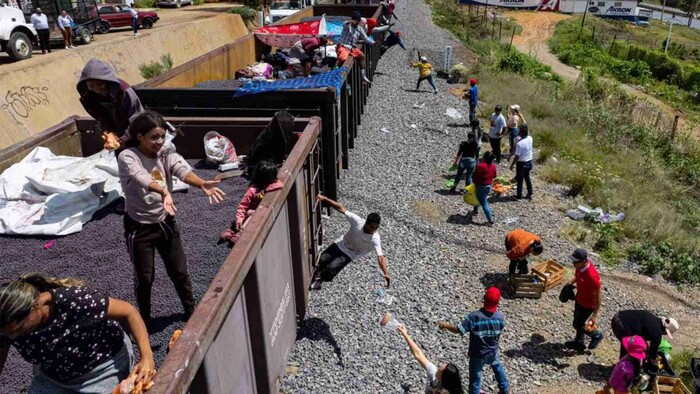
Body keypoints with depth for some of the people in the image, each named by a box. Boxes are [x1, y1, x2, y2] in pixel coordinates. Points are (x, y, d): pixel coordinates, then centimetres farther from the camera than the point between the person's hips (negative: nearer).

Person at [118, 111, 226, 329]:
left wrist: (202, 184, -49)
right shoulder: (127, 157, -17)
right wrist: (163, 191, -59)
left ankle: (190, 310, 38)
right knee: (144, 278, 10)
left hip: (165, 221, 4)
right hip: (139, 227, -3)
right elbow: (141, 178, -39)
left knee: (179, 271, 15)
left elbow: (183, 170, -28)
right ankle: (144, 321, 34)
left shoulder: (166, 155, -6)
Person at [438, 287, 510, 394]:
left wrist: (445, 325, -6)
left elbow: (458, 330, -23)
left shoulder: (474, 316, -30)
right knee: (498, 368, 34)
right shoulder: (501, 317, -18)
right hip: (493, 352, 4)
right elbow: (498, 334, -2)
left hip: (477, 355, -4)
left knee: (475, 379, 14)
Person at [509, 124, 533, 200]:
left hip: (521, 163, -7)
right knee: (527, 178, 22)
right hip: (529, 162, 7)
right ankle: (530, 194, 31)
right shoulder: (530, 139, -9)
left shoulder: (519, 143, -28)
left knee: (519, 179, 10)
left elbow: (517, 157, -22)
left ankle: (519, 195, 22)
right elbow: (528, 133, 20)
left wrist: (512, 165, -11)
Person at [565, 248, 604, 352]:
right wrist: (572, 281, -7)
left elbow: (599, 296, -29)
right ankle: (579, 343, 46)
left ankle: (596, 335, 37)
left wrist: (595, 315, -26)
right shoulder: (581, 266, -15)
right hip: (579, 299, 8)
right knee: (577, 320, 24)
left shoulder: (591, 276, -39)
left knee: (577, 325, 11)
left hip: (588, 304, -8)